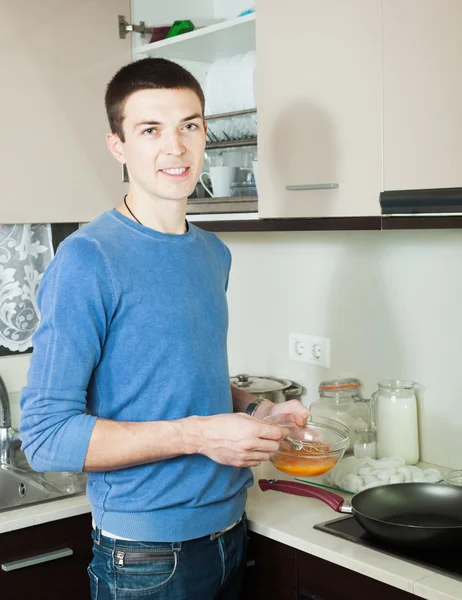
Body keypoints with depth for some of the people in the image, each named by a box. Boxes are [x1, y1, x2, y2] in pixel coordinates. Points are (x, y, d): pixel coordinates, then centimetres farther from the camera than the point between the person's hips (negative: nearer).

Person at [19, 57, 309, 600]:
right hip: (147, 553, -7)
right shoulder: (87, 260, -18)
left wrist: (256, 409, 0)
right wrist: (198, 435, -23)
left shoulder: (213, 253, 6)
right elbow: (45, 436, -21)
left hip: (228, 528, 7)